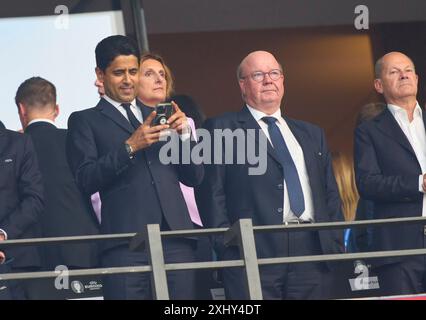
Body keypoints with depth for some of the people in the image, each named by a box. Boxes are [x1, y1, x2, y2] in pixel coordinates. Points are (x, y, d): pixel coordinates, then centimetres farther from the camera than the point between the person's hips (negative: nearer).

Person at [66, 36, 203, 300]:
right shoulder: (85, 121, 13)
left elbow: (194, 177, 19)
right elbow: (86, 179, -2)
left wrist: (183, 134, 2)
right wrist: (130, 147, -12)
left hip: (176, 239, 3)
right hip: (125, 243, -3)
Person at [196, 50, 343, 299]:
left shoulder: (312, 134, 24)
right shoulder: (221, 130, 8)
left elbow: (331, 195, 21)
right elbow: (211, 194, 0)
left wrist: (336, 246, 9)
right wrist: (226, 246, -10)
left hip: (312, 251, 4)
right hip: (254, 251, -4)